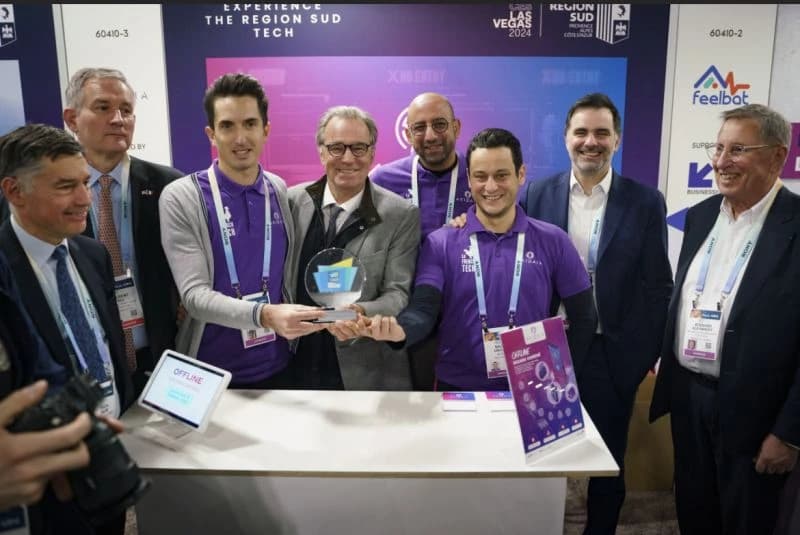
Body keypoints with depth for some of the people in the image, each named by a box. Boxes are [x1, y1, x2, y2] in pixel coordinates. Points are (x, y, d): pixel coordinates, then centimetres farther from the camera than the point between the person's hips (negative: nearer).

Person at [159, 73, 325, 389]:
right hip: (211, 374, -3)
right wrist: (264, 315, -32)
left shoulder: (280, 191, 1)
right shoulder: (181, 198, -11)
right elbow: (194, 294, -18)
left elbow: (288, 276, 8)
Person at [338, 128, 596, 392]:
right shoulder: (440, 243, -5)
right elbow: (424, 309, -15)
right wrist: (398, 330, -35)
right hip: (457, 389, 0)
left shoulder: (553, 241, -3)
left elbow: (583, 318, 2)